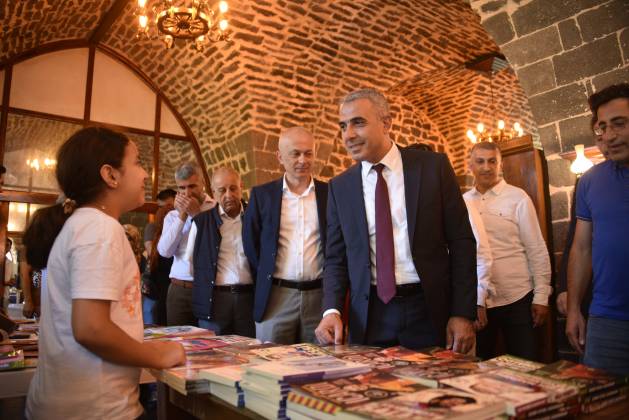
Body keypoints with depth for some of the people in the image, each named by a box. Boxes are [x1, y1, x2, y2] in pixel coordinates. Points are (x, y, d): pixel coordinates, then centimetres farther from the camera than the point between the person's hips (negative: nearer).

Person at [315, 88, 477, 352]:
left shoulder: (433, 166, -3)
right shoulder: (339, 187, 3)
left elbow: (461, 242, -2)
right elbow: (336, 258, 5)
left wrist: (463, 313, -7)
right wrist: (332, 310, -11)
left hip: (429, 310, -1)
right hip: (368, 317, 2)